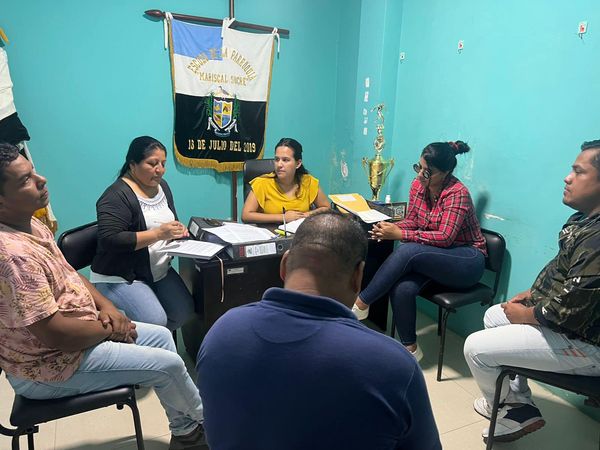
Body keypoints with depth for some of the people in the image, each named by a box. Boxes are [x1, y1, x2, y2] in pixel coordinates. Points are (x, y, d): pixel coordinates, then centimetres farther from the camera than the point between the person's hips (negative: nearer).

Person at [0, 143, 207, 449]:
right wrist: (109, 329, -14)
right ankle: (207, 422, 25)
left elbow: (67, 274, 12)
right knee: (168, 365, -7)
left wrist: (105, 306, -3)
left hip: (74, 333, 10)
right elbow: (55, 334, -31)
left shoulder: (31, 225, 0)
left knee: (161, 337, 10)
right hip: (49, 366, -10)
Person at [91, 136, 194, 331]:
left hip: (159, 270, 8)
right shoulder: (117, 196, -18)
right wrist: (157, 234, -29)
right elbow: (109, 240, -26)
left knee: (185, 312, -6)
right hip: (119, 277, -7)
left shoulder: (161, 185, 7)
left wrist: (178, 230, -6)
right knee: (155, 322, -21)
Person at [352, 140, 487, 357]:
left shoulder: (457, 193, -19)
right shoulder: (418, 184, 0)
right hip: (435, 256, 6)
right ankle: (409, 348, -8)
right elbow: (412, 220, 6)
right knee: (402, 288, -27)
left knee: (406, 251, -32)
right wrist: (392, 227, -17)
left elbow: (445, 237, -25)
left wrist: (400, 235, -28)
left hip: (467, 260, -5)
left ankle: (360, 304, -20)